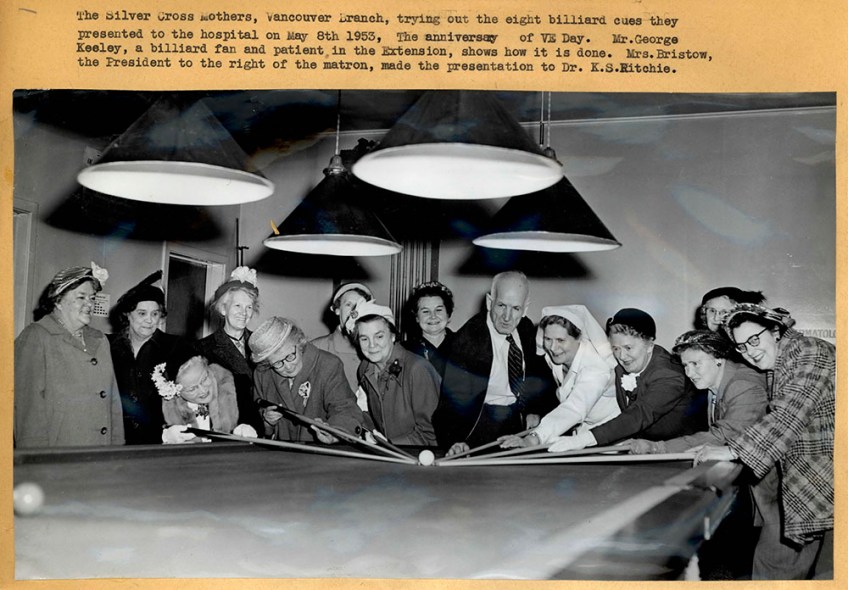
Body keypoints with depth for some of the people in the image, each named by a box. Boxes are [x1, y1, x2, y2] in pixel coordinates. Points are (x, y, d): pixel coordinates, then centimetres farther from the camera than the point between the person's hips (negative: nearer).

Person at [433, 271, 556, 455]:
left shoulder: (527, 329, 0)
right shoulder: (467, 339, -18)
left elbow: (539, 377, 16)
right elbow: (454, 397, -22)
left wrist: (536, 411, -1)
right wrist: (455, 440, -38)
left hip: (523, 416, 6)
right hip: (483, 418, -5)